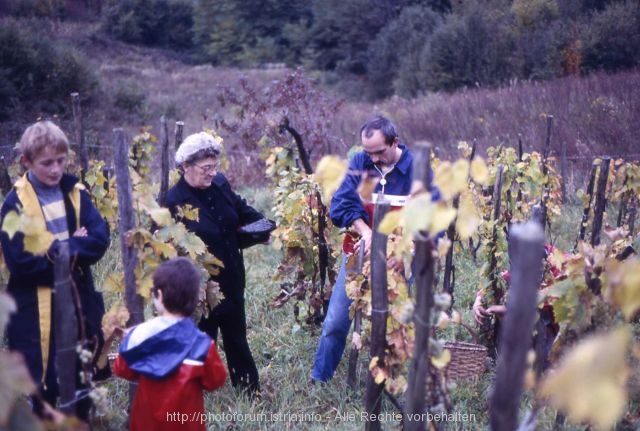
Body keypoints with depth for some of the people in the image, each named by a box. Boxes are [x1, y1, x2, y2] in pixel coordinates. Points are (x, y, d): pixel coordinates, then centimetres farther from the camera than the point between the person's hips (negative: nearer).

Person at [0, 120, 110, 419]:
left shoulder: (76, 194, 2)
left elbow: (100, 240, -8)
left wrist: (55, 250, -20)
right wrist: (74, 247, -15)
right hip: (37, 309, -3)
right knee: (45, 385, 7)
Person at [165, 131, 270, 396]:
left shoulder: (220, 184, 1)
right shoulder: (174, 201, -19)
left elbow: (242, 211, 16)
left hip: (232, 280, 7)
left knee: (237, 339, 22)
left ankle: (251, 393, 37)